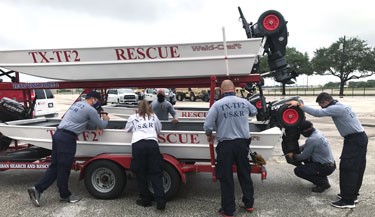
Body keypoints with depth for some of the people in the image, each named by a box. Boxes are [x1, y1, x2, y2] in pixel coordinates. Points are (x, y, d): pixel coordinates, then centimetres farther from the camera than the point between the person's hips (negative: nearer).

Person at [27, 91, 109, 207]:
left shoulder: (77, 104, 20)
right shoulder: (90, 110, -7)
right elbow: (101, 125, 5)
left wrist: (95, 126, 22)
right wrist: (106, 119, 24)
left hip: (58, 134, 9)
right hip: (67, 138, -9)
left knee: (55, 166, 14)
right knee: (64, 168, 4)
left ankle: (37, 189, 10)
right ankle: (65, 195, 19)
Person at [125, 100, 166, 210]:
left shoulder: (133, 117, 19)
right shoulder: (154, 116, 23)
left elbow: (127, 129, 33)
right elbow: (159, 129, 34)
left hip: (138, 144, -1)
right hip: (152, 143, 1)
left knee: (140, 174, 8)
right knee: (156, 173, 3)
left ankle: (145, 200, 16)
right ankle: (160, 201, -1)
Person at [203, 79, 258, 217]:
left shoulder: (217, 104, -10)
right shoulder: (244, 102, 3)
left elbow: (207, 125, -12)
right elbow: (254, 112, 24)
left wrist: (209, 136, 9)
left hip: (226, 145, -4)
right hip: (242, 143, 4)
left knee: (226, 178, 7)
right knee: (245, 174, 18)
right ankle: (249, 204, 31)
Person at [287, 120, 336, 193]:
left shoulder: (311, 140, -24)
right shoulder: (317, 132, 3)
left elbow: (303, 156, -12)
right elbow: (307, 145, 20)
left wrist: (293, 156, 4)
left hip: (326, 168, -9)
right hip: (331, 164, 9)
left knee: (298, 170, -11)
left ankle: (323, 183, -4)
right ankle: (322, 178, 21)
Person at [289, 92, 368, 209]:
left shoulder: (336, 108, -19)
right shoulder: (340, 106, 13)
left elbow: (317, 112, -25)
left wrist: (299, 104, -24)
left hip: (355, 140, -10)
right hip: (359, 138, 10)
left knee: (347, 168, -7)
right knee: (357, 168, 16)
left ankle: (348, 200, -2)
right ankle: (352, 194, 27)